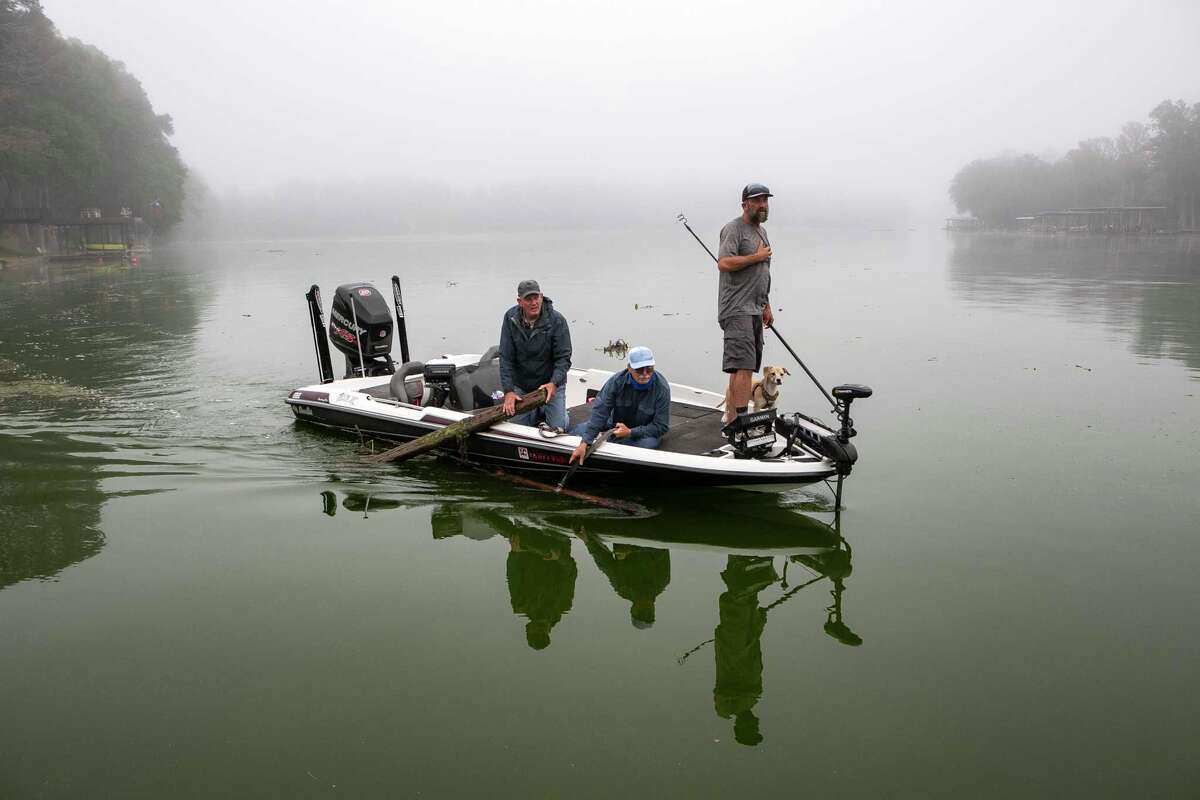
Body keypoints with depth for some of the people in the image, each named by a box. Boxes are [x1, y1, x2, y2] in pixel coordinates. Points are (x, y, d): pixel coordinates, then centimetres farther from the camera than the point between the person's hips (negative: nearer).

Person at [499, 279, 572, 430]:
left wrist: (554, 383, -33)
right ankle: (536, 412, 35)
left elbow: (563, 357, -17)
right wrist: (508, 391, -21)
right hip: (521, 385, 2)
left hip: (551, 384, -2)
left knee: (558, 427, -5)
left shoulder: (557, 320, -18)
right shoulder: (510, 318, -12)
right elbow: (506, 358, -12)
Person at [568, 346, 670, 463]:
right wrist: (584, 443, -35)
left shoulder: (662, 388, -24)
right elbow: (600, 411, -24)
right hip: (616, 425, 3)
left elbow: (661, 427, -19)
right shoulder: (617, 380, -19)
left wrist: (630, 432, -29)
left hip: (645, 431, -2)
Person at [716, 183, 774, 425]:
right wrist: (757, 256, -11)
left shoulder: (761, 231, 22)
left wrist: (767, 306, 24)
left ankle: (730, 416, 16)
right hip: (737, 309, -9)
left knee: (743, 366, 9)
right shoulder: (733, 228, -7)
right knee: (743, 365, -16)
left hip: (754, 310, 9)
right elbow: (724, 263, -21)